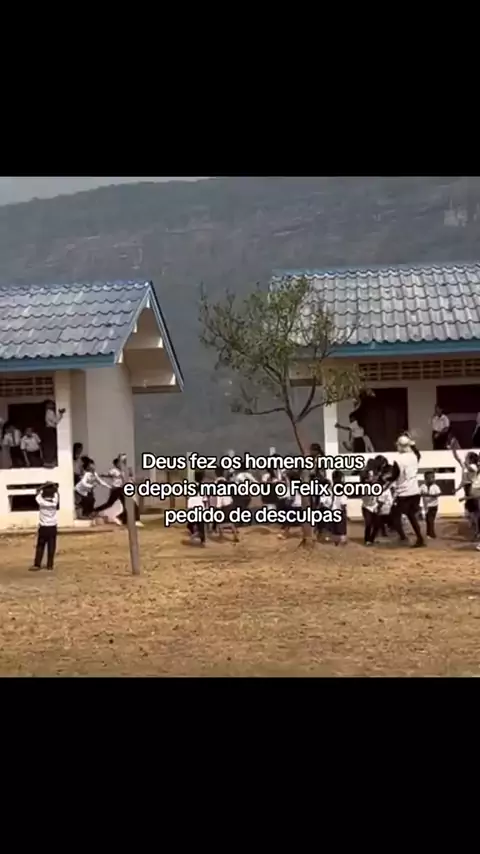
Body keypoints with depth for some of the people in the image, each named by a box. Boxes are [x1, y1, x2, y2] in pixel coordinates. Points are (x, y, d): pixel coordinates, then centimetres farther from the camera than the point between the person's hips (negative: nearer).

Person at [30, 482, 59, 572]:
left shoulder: (41, 502, -12)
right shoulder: (54, 502, -7)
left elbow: (37, 495, 6)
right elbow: (56, 494, 12)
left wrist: (43, 487, 14)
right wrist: (55, 488, 24)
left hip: (43, 527, -1)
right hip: (52, 527, 1)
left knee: (40, 547, 6)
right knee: (51, 547, 6)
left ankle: (37, 565, 5)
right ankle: (50, 565, 8)